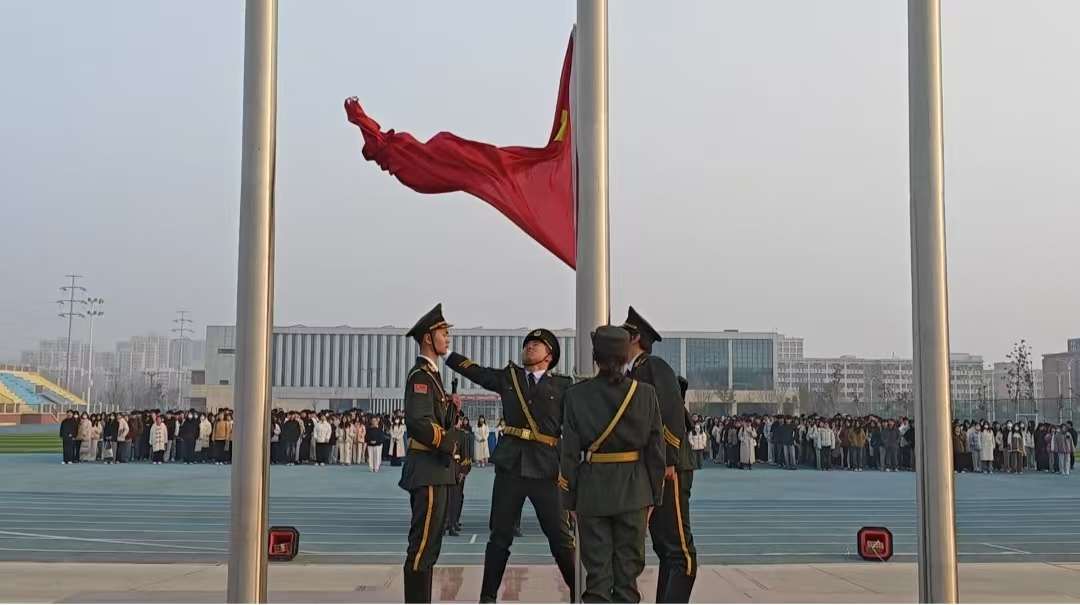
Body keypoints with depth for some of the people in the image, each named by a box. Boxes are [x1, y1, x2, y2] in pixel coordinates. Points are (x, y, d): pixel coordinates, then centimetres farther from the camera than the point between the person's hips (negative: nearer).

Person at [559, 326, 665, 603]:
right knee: (628, 569, 9)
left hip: (593, 490, -1)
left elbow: (569, 453, -3)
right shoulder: (645, 393, -3)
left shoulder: (576, 395, -5)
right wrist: (654, 496, 9)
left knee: (597, 570, 6)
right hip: (634, 490, 1)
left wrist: (570, 500, 5)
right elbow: (656, 450, 0)